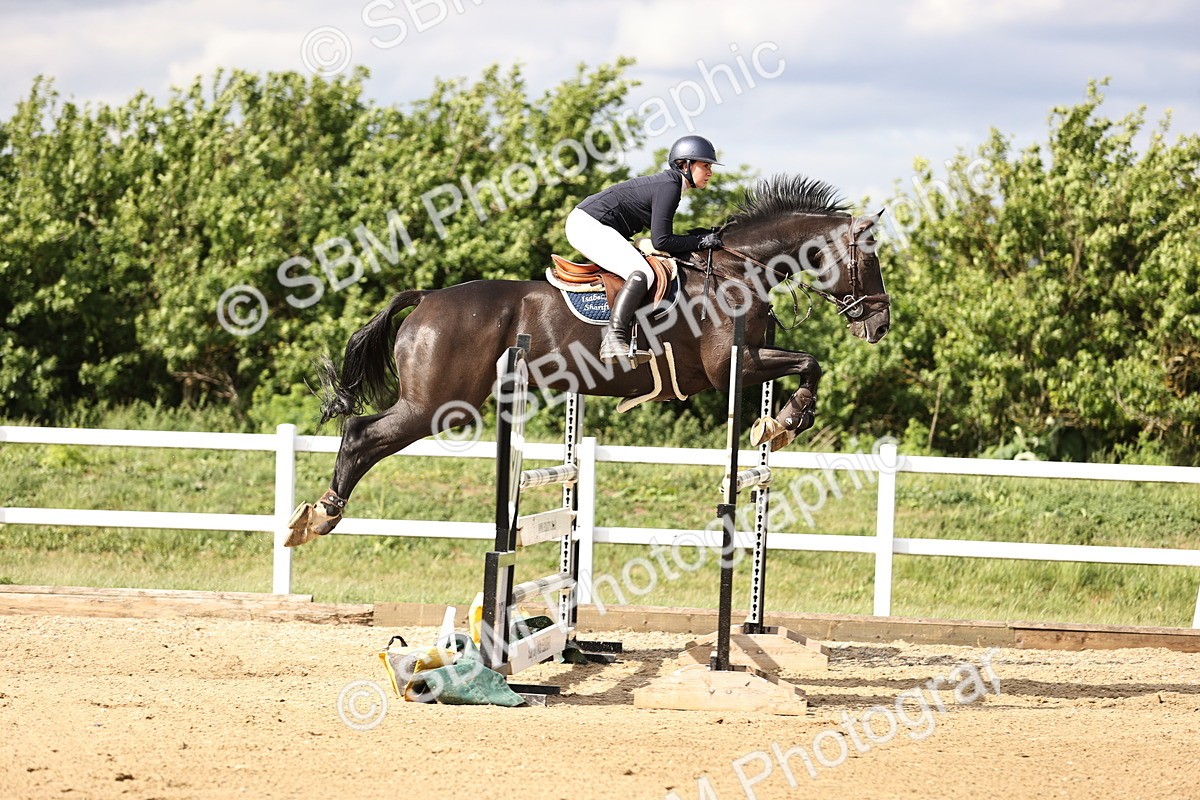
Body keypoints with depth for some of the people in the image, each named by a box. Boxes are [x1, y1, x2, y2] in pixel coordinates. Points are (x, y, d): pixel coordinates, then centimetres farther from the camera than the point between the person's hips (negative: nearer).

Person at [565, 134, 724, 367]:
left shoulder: (667, 183, 15)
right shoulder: (669, 188, -16)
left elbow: (660, 236, 19)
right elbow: (661, 241, -19)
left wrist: (695, 237, 9)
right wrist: (700, 242, -11)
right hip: (589, 225, -11)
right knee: (642, 275, -25)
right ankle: (613, 340, -37)